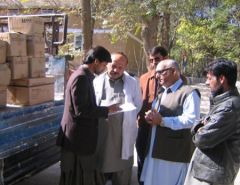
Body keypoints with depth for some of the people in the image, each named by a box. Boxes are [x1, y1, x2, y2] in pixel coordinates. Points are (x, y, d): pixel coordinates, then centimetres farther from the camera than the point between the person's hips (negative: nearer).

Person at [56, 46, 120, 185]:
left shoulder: (85, 76, 11)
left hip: (81, 136, 10)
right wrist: (107, 110, -17)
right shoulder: (81, 77, -20)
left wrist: (105, 109, 8)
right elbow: (81, 110, -24)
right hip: (78, 137, -10)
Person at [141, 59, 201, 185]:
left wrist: (162, 121, -21)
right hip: (155, 150, 8)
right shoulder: (160, 93, 17)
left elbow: (192, 120, -23)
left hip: (175, 154, -8)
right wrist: (151, 117, -3)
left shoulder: (189, 93, -11)